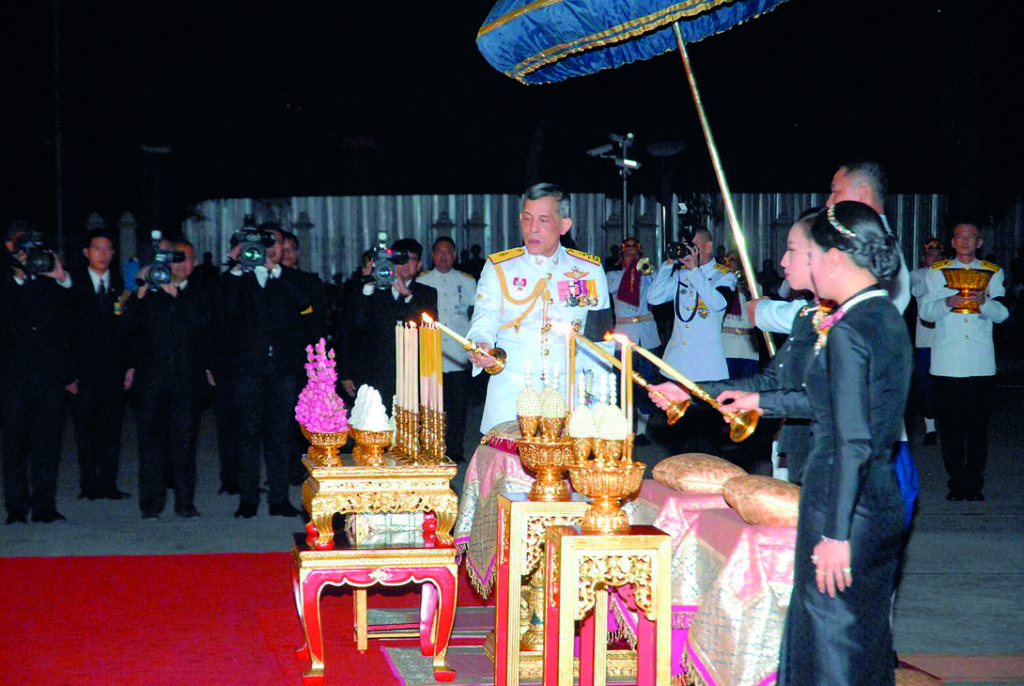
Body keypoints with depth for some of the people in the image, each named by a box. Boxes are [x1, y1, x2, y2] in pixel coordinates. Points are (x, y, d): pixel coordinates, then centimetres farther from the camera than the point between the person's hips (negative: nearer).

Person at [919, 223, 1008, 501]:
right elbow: (926, 312, 3)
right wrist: (948, 302, -17)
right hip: (947, 362, 0)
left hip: (981, 363, 0)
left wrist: (983, 301, -18)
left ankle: (974, 483, 7)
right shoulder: (936, 272, 12)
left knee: (978, 425, -1)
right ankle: (957, 482, 6)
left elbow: (1001, 314, 3)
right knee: (949, 425, -2)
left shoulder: (993, 273, 12)